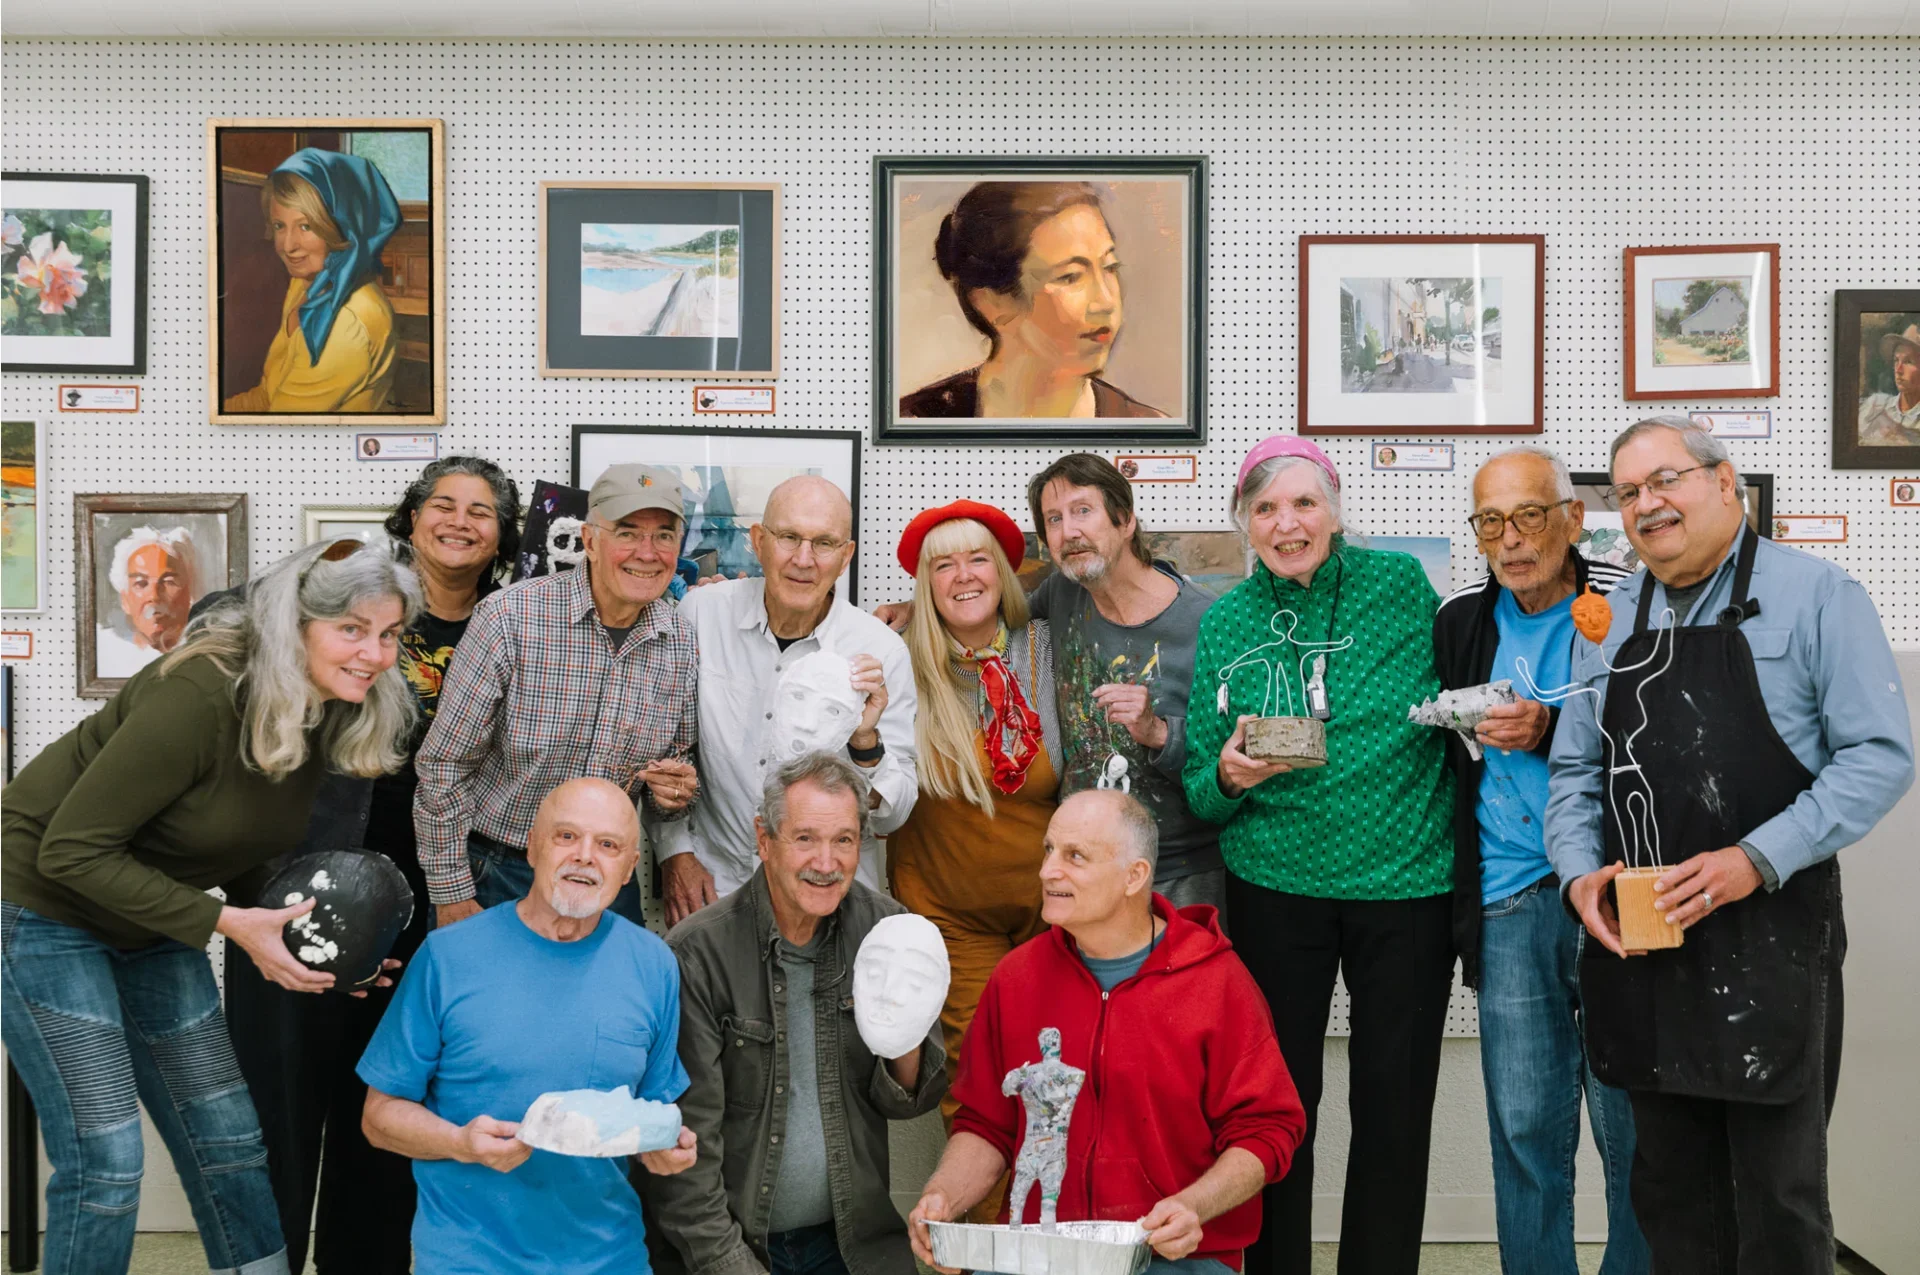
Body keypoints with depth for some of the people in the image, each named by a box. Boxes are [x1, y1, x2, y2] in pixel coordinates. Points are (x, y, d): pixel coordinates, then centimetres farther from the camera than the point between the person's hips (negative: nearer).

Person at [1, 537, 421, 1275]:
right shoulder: (199, 695, -30)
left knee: (226, 1142, 8)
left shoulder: (331, 718, -6)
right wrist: (228, 924, -27)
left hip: (153, 923, 7)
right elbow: (73, 851, -25)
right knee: (105, 1161, -7)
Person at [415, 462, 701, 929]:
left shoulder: (682, 642, -4)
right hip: (495, 878, -3)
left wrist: (674, 793, -13)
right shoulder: (509, 619, -18)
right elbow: (443, 765, -12)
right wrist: (452, 897, -11)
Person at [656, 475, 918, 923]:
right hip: (711, 885, 1)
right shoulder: (701, 612, -6)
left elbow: (892, 815, -6)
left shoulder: (881, 652, -9)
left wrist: (865, 741, -22)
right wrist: (674, 851, 4)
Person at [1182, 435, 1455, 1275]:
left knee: (1394, 1110, 8)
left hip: (1407, 883, -1)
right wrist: (1229, 778, -16)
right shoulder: (1224, 623, 2)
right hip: (1275, 887, 1)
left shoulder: (1401, 586, -2)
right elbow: (1199, 792, 4)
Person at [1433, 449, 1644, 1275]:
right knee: (1524, 1129, 9)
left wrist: (1552, 733, -21)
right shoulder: (1459, 622, 9)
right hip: (1508, 902, 3)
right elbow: (1440, 756, 16)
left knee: (1632, 1129, 5)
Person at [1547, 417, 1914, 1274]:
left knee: (1779, 1195, 3)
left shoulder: (1815, 595, -4)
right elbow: (1575, 771, 15)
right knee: (1671, 1188, 14)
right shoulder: (1609, 621, 12)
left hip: (1769, 938, -4)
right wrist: (1580, 873, -3)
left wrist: (1758, 860, -19)